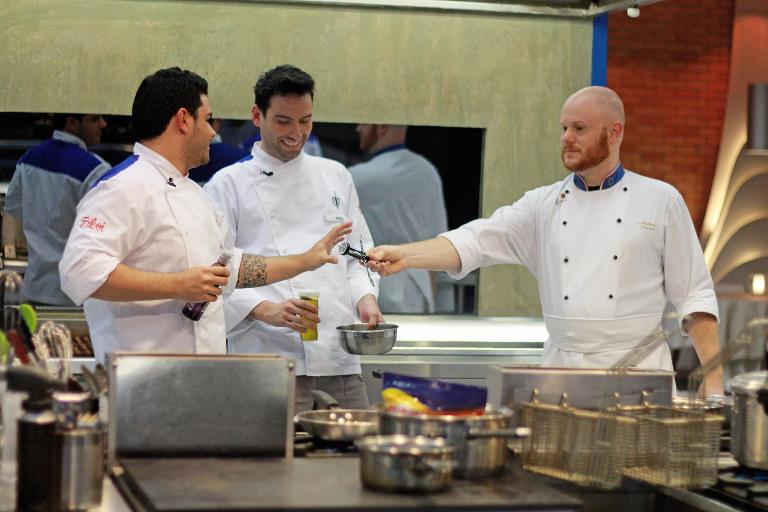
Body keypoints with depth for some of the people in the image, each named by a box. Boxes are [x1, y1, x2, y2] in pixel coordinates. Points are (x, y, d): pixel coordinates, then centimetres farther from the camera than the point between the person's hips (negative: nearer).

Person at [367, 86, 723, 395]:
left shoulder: (660, 200, 1)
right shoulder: (544, 205, 6)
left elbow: (694, 298, 1)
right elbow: (475, 241, -6)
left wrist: (714, 380, -6)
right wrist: (405, 256, -22)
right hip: (561, 373, 2)